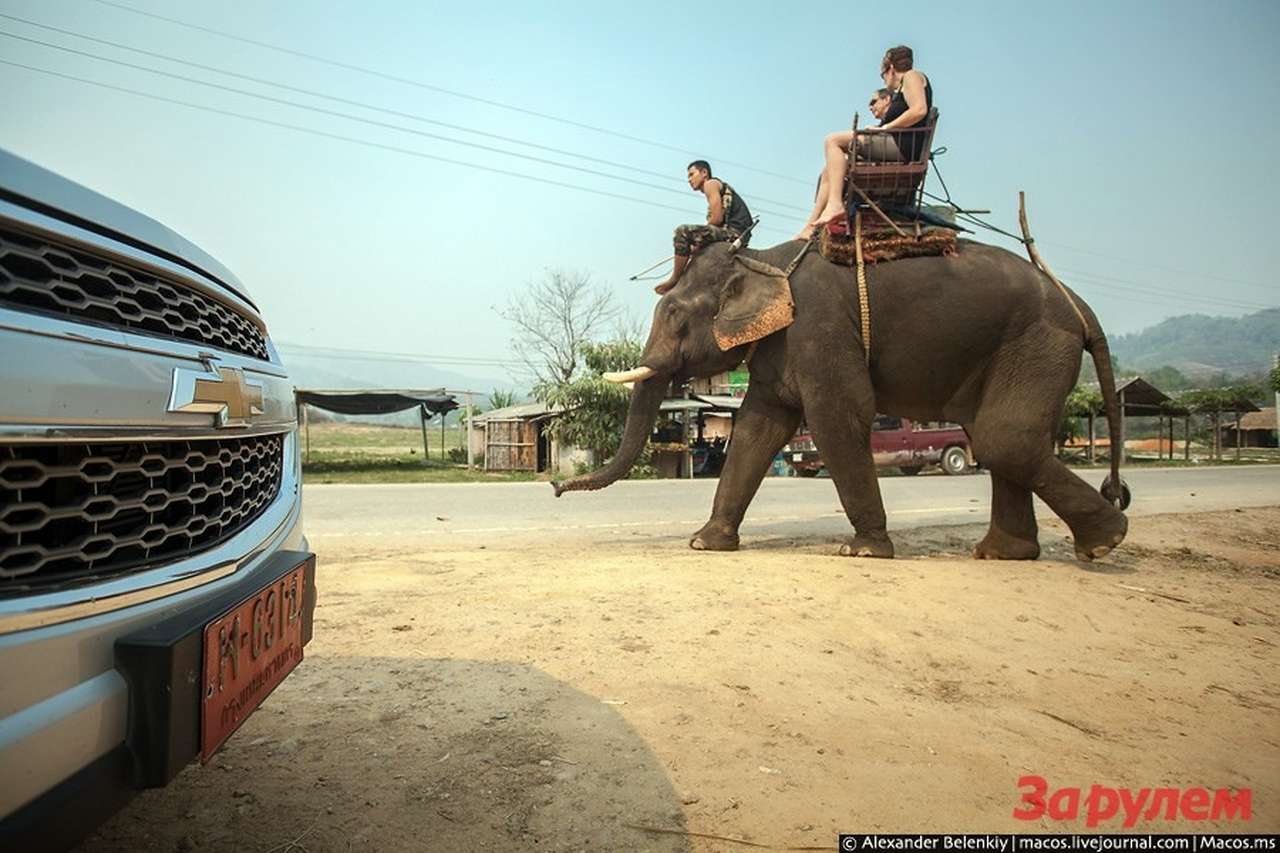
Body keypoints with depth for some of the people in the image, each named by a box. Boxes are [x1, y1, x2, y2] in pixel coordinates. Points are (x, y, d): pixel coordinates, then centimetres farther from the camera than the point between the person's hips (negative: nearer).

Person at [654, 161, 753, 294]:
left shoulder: (711, 184, 1)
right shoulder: (720, 188, 29)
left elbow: (717, 219, -13)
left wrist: (696, 236, 2)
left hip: (733, 231, -10)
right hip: (737, 236, 10)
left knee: (682, 232, -18)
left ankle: (675, 279, -15)